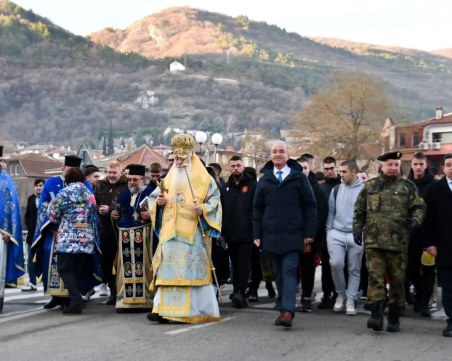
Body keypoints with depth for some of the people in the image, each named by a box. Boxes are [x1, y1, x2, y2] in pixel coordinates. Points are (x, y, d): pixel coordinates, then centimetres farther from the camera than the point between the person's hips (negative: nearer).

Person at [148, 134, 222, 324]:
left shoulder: (203, 179, 4)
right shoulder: (169, 178, 17)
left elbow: (214, 200, 1)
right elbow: (154, 198, 20)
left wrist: (203, 209, -17)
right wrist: (158, 202, -2)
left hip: (193, 234, -4)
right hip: (170, 233, 4)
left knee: (192, 270, -6)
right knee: (168, 270, -3)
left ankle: (196, 310, 0)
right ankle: (164, 309, -7)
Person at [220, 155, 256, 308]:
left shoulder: (252, 185, -1)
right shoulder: (226, 188, 15)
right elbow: (221, 211, 15)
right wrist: (221, 231, 8)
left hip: (246, 233, -5)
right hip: (230, 234, 5)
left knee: (243, 264, -9)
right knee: (235, 265, 11)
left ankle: (240, 292, -15)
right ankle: (237, 292, 17)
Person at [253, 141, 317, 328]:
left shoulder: (299, 178, 3)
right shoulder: (264, 180, 11)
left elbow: (310, 206, 2)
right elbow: (257, 209, 14)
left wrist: (309, 233, -4)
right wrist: (257, 234, 7)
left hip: (292, 235, -3)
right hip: (271, 236, 3)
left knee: (289, 271, -11)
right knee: (278, 273, 8)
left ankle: (288, 311, -17)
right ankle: (282, 308, 13)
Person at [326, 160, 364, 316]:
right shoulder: (336, 190, 8)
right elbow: (331, 212, 12)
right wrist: (328, 231, 6)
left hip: (356, 235, -2)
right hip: (336, 234, 2)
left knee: (354, 269, 4)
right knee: (336, 264, -12)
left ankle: (350, 301, 14)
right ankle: (341, 294, 9)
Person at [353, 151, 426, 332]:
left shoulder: (408, 187, 9)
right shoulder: (370, 186, 12)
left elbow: (419, 207, 7)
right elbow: (359, 210, 17)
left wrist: (416, 219, -12)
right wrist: (357, 229, 9)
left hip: (398, 241, 0)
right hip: (373, 240, 0)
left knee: (397, 280, 6)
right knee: (375, 278, -9)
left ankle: (394, 318, 17)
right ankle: (376, 315, -11)